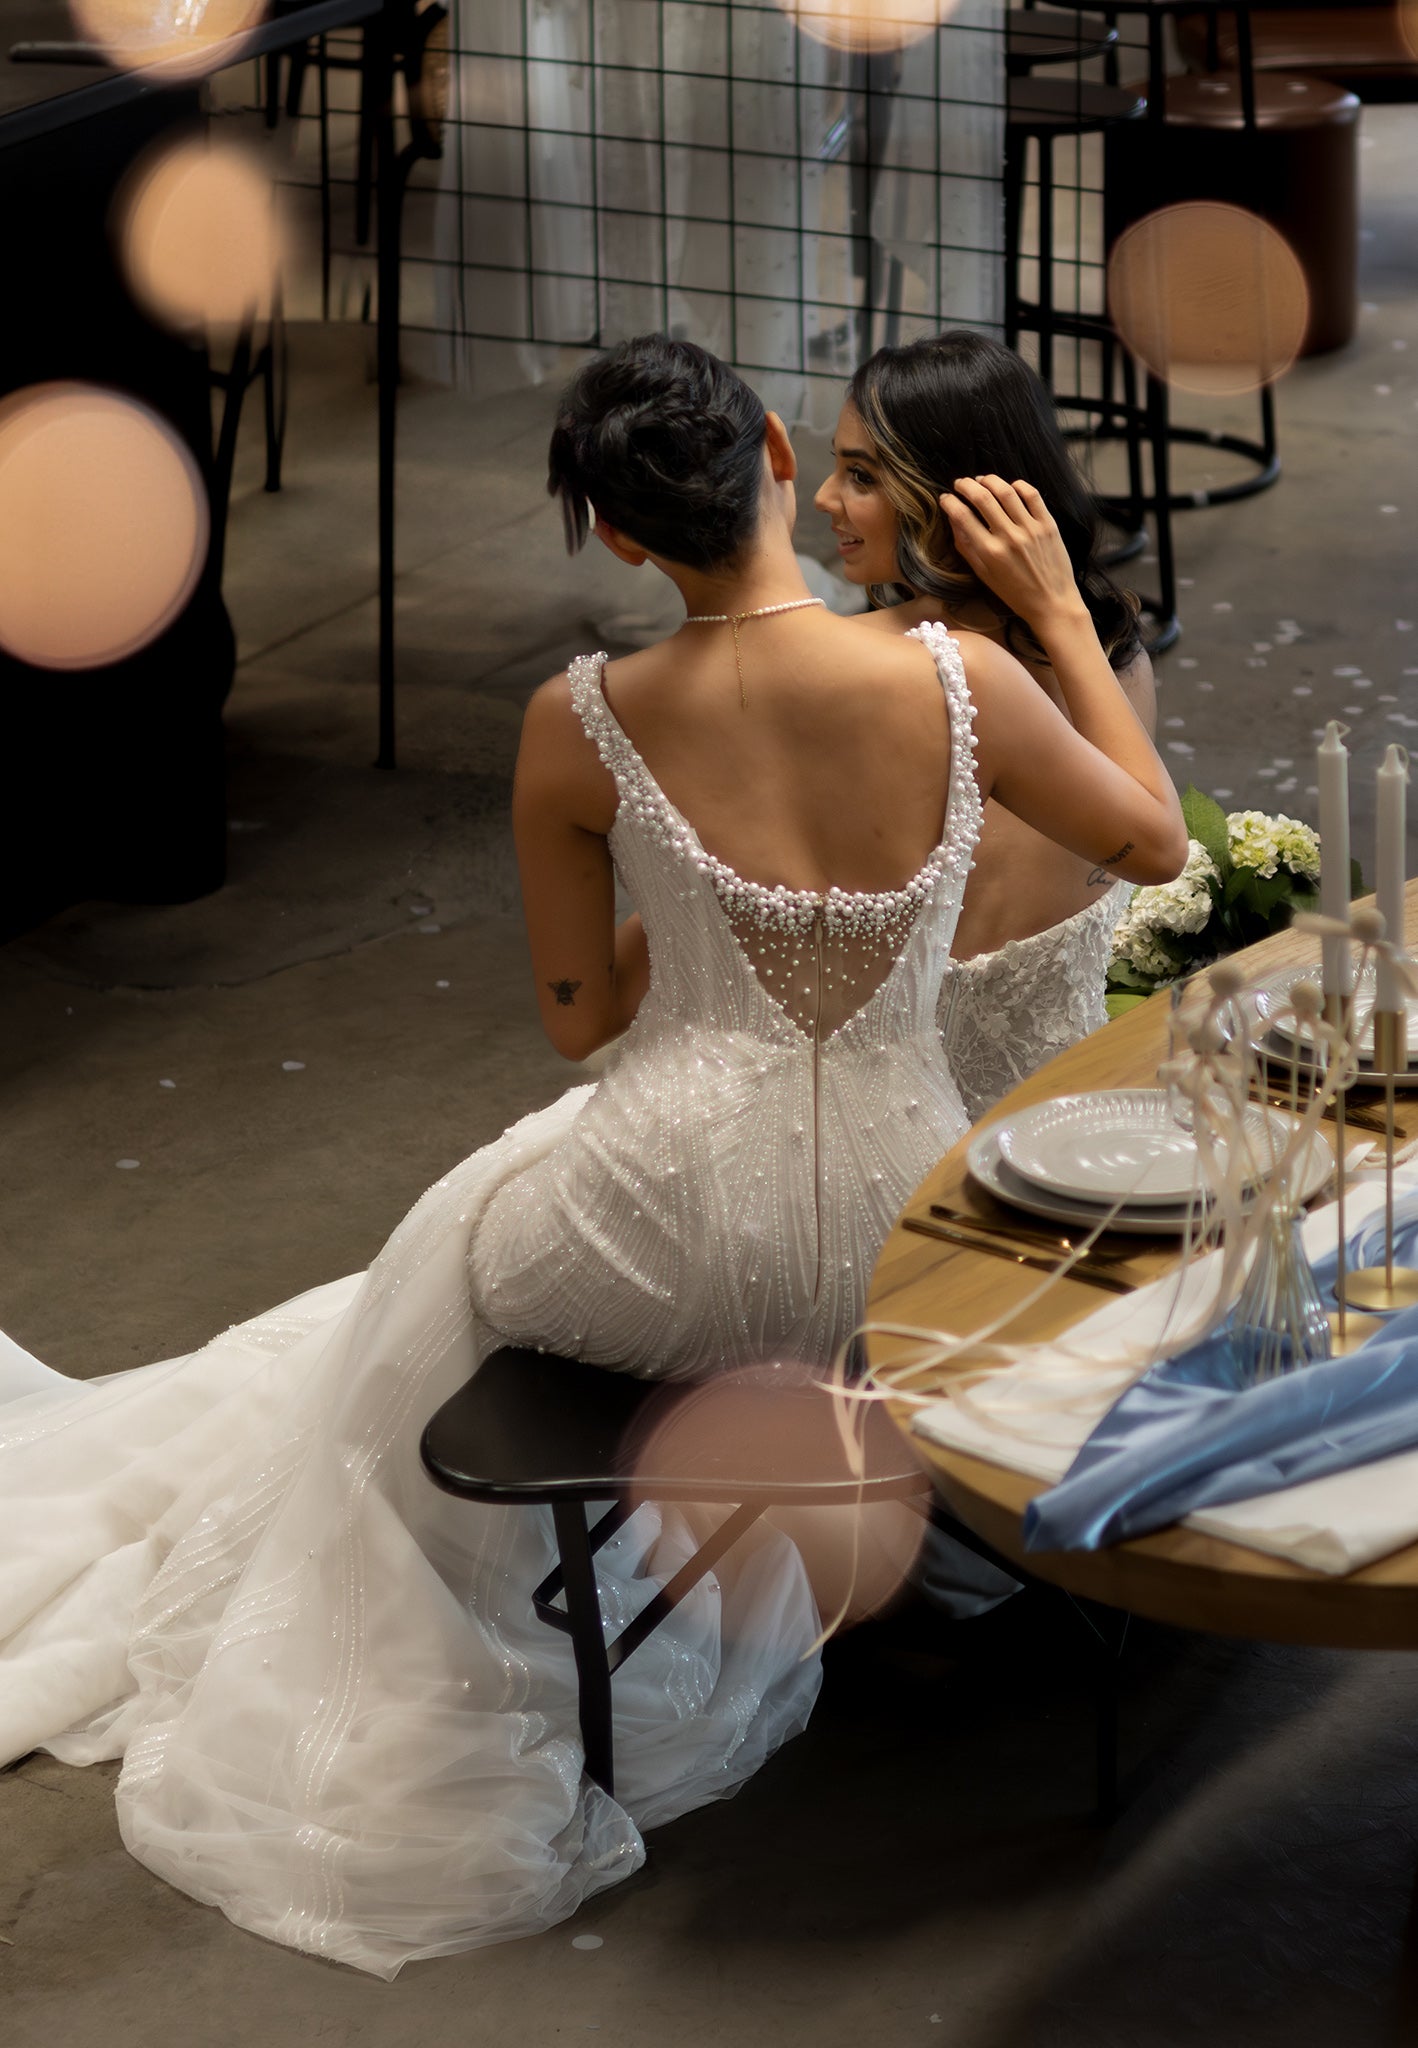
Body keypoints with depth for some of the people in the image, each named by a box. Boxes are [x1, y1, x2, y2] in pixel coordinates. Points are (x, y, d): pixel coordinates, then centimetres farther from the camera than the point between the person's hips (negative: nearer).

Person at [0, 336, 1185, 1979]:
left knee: (459, 1260, 35)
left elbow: (581, 1018, 1)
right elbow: (1157, 844, 4)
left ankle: (428, 1694, 55)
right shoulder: (958, 681, -13)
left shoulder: (578, 729, -13)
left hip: (673, 1238, -2)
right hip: (891, 1238, 2)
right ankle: (720, 1593, 56)